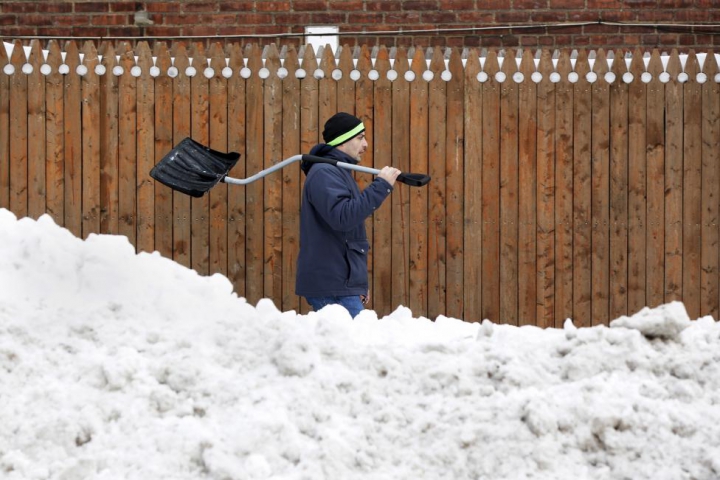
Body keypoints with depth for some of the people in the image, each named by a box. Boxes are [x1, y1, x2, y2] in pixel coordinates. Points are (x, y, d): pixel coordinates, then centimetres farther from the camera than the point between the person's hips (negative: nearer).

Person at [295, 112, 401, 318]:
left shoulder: (338, 172, 22)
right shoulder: (324, 173, -11)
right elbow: (343, 217, -27)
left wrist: (359, 285, 25)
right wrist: (380, 186, -23)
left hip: (343, 284, 10)